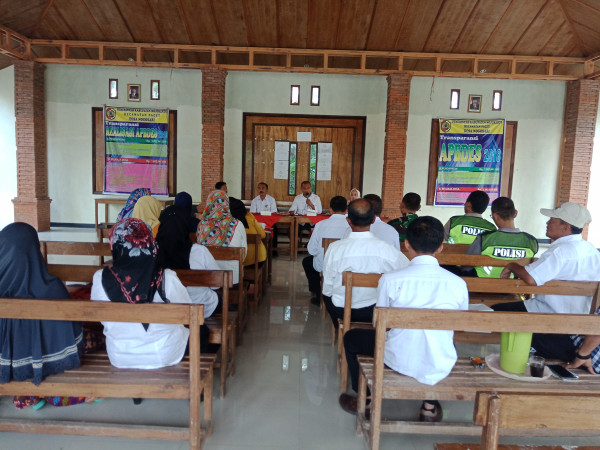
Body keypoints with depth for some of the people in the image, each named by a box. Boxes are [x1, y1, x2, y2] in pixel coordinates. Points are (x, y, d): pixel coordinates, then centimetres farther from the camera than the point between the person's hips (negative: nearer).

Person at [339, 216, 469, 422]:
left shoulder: (390, 279, -14)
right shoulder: (458, 283, -7)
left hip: (400, 362, -3)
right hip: (440, 368, 3)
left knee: (351, 337, 23)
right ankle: (430, 407, 37)